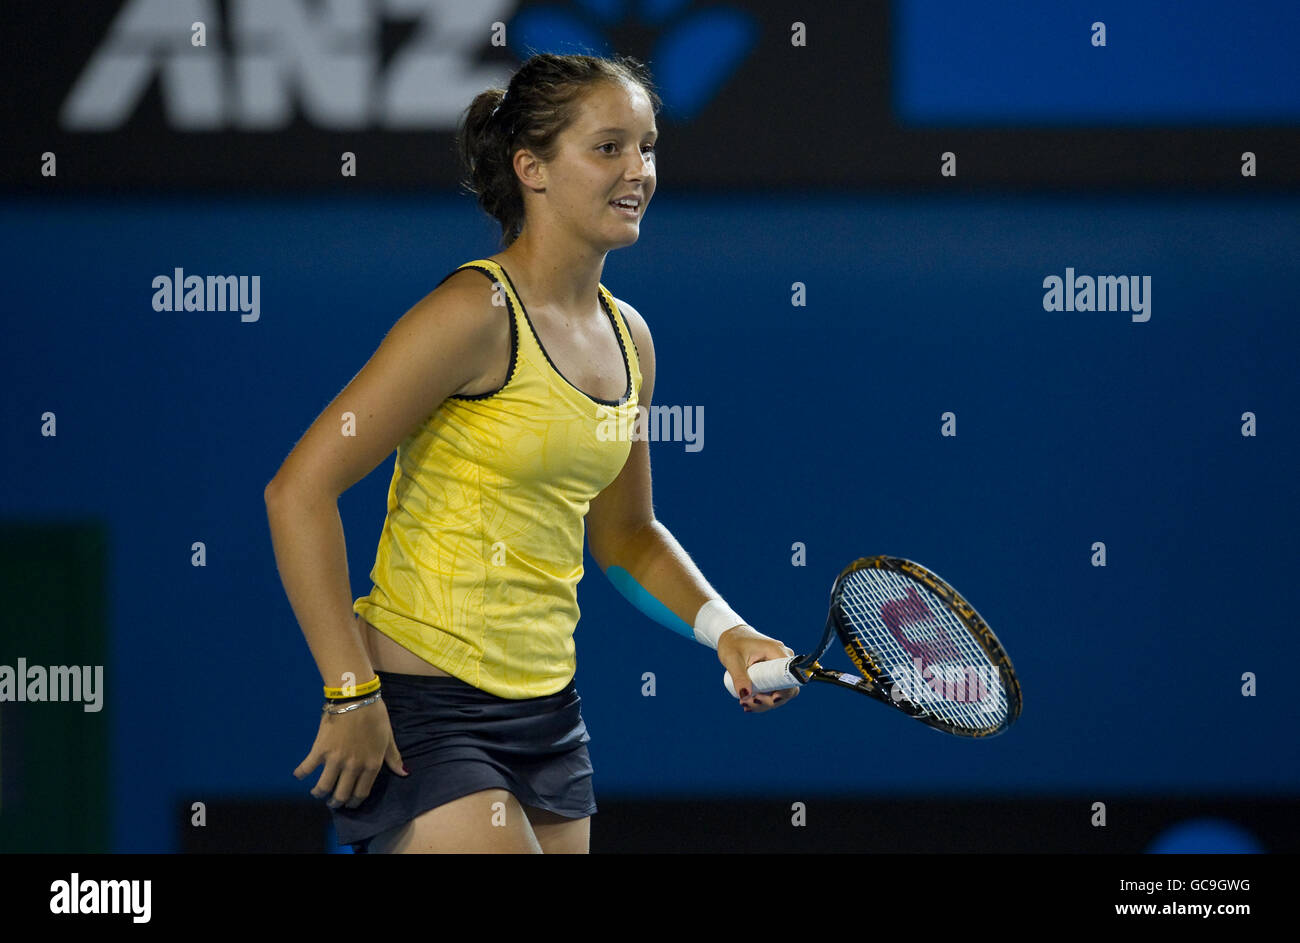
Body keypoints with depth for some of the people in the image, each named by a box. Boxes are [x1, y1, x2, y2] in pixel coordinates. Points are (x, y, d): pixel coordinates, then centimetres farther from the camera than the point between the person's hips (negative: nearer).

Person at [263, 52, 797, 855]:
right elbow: (299, 491, -17)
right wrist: (351, 692, -19)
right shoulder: (477, 314, -14)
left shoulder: (627, 337, 9)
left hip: (547, 712, 8)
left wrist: (725, 631, 7)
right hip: (421, 710, -8)